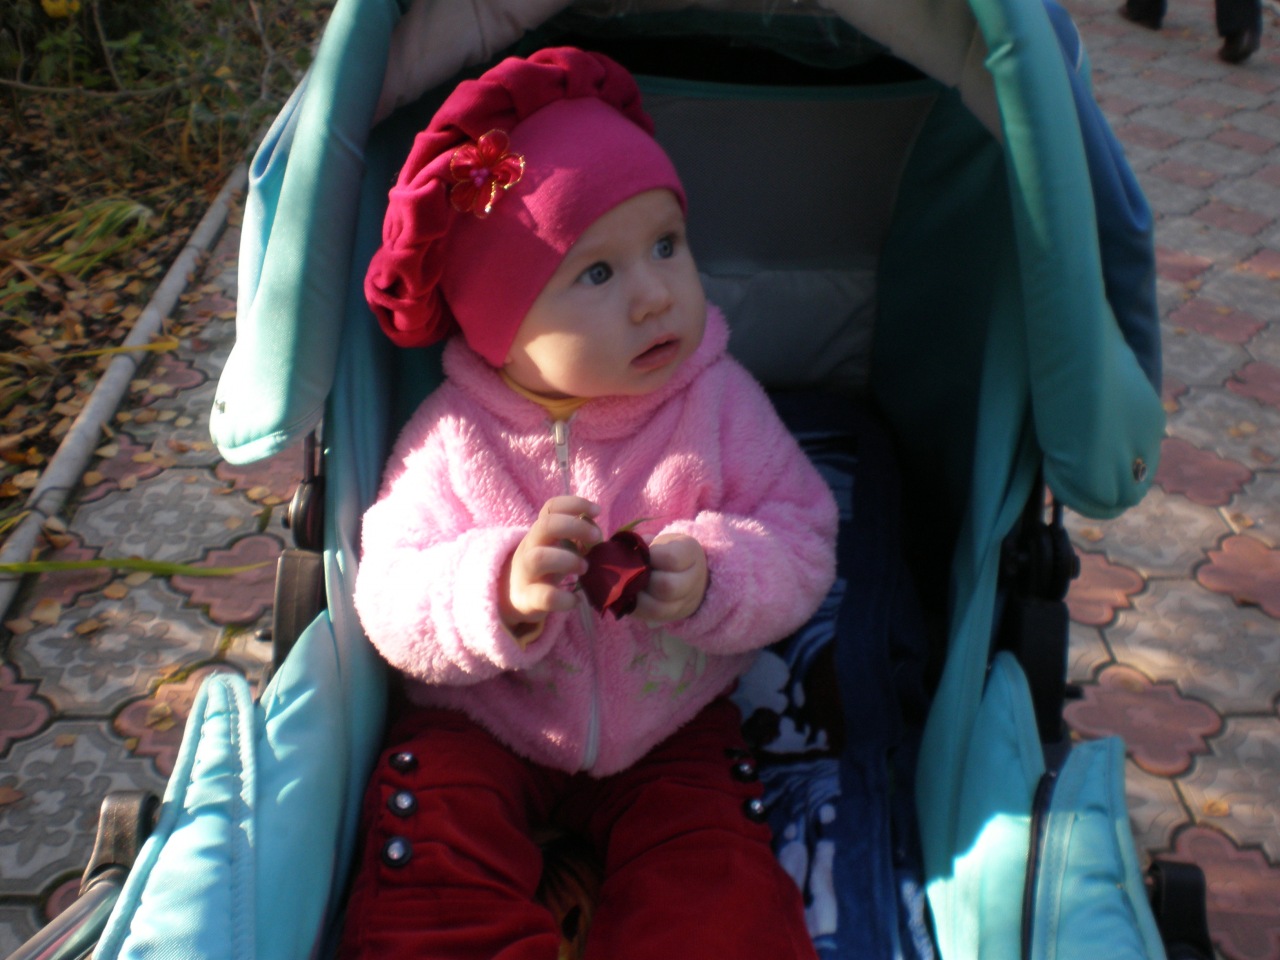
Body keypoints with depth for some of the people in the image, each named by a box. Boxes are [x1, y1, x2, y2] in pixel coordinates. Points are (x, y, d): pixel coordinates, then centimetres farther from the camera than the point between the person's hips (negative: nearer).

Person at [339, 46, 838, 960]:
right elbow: (391, 602, -18)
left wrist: (715, 575, -32)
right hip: (482, 725, 0)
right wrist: (501, 590, -38)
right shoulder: (451, 439, -17)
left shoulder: (719, 400, -13)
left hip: (669, 724, 1)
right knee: (432, 857, -18)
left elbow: (802, 535, -11)